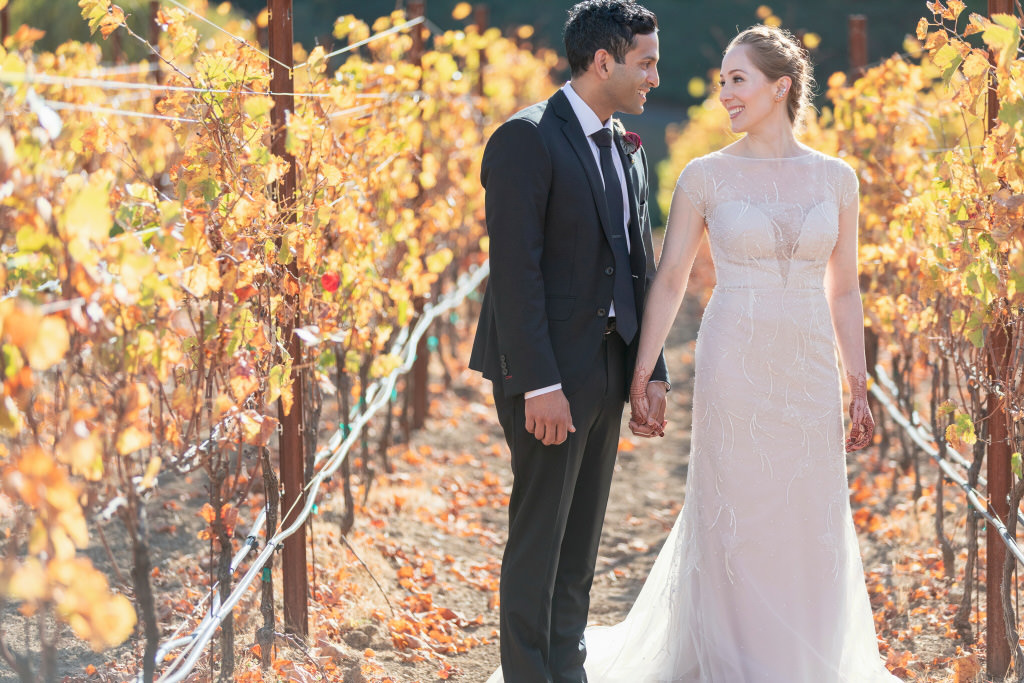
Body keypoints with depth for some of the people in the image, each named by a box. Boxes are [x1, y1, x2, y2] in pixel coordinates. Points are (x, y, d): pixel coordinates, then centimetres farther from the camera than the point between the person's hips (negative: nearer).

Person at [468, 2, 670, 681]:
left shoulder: (628, 151, 14)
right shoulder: (527, 139, -12)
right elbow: (515, 269, -18)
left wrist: (654, 371, 11)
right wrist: (539, 384, -22)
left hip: (607, 367, 8)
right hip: (548, 371, -8)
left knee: (583, 537, 13)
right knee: (540, 536, -3)